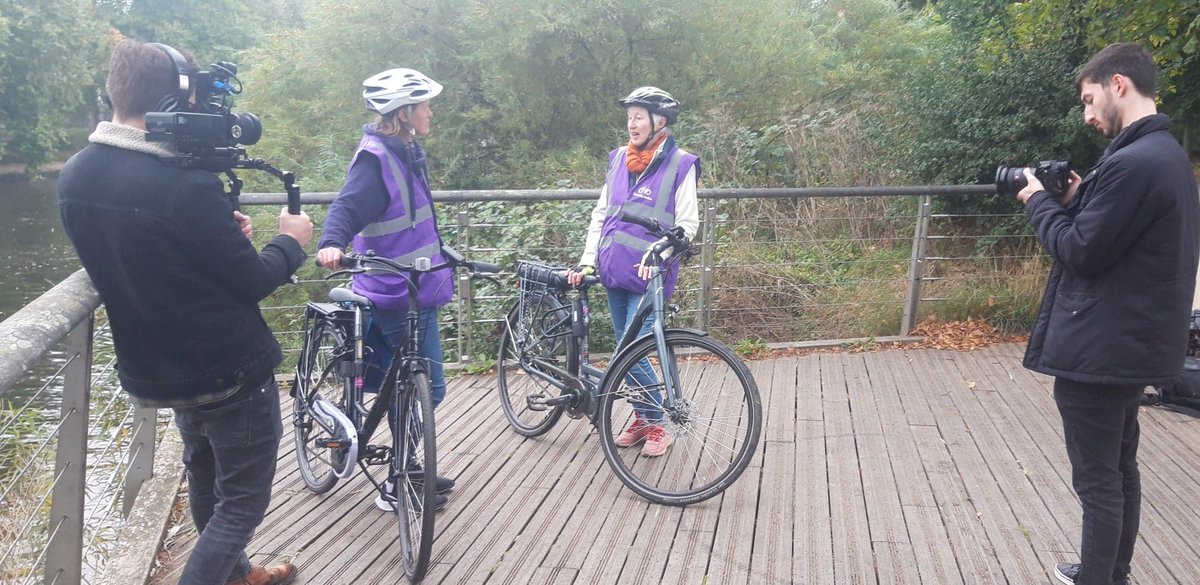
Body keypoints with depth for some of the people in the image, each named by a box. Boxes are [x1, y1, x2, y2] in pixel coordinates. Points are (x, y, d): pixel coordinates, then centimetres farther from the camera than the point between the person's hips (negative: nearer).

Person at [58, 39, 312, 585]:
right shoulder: (185, 187, -28)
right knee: (243, 498, 10)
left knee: (205, 476, 28)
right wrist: (291, 240, 0)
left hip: (154, 370, 9)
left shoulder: (74, 176, -2)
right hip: (229, 370, -8)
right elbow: (251, 281, -18)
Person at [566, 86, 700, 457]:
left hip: (648, 276, -6)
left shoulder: (680, 164, -5)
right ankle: (641, 417, 29)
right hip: (614, 272, 6)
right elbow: (600, 214, 13)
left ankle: (656, 425, 10)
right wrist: (587, 261, 6)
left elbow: (687, 224, -7)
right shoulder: (618, 160, 10)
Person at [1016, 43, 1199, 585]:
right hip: (1129, 342, 10)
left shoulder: (1133, 162, -21)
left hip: (1099, 348, -10)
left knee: (1096, 479, 1)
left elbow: (1081, 251, -18)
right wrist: (1077, 200, 6)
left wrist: (1040, 201, -5)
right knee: (1119, 467, 20)